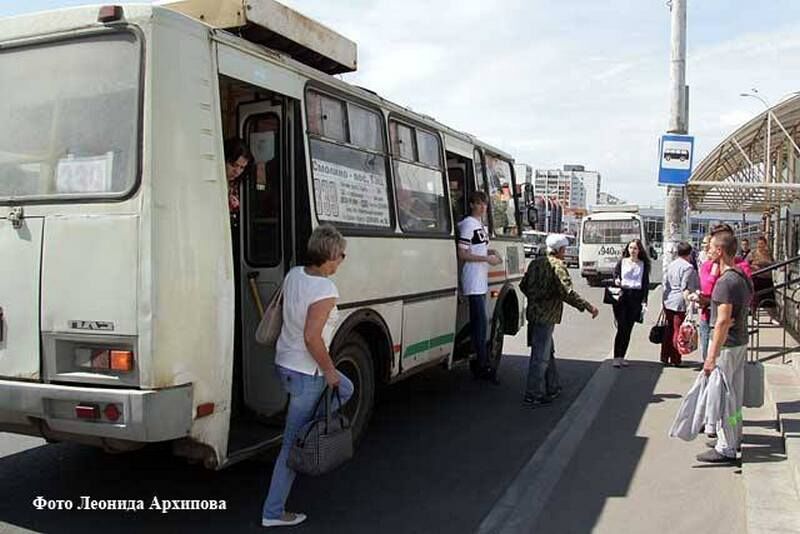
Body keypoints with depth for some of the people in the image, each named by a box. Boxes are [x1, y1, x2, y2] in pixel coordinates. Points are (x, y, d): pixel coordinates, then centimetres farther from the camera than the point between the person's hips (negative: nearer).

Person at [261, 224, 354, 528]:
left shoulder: (293, 275, 0)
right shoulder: (325, 291, -24)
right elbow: (312, 337, -29)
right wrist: (330, 371, -16)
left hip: (283, 363, 8)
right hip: (306, 375, -8)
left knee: (345, 389, 28)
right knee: (293, 445, 5)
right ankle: (273, 512, 16)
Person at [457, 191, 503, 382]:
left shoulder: (482, 225, 17)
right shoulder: (468, 224, -12)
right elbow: (462, 254, -16)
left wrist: (490, 251, 8)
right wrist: (487, 258, -16)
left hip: (482, 281, 10)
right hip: (473, 282, -10)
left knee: (478, 322, 14)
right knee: (480, 322, -10)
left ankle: (482, 362, 21)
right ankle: (483, 366, -7)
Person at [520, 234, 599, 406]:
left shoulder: (536, 263, 11)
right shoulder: (558, 266, -13)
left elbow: (523, 285, 17)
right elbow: (567, 292, -23)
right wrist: (588, 307, -19)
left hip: (533, 313, 9)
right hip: (546, 316, -9)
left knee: (547, 353, 21)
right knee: (540, 356, -3)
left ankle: (550, 388, 32)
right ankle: (532, 395, 1)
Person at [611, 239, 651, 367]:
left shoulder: (643, 264, 7)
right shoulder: (622, 261, 5)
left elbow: (646, 283, 7)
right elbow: (615, 274, 8)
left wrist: (644, 301, 0)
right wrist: (616, 281, -17)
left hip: (636, 297, 2)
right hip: (622, 295, -2)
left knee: (628, 329, 6)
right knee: (621, 328, -9)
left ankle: (622, 357, 14)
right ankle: (616, 357, -7)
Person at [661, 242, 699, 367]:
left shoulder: (671, 265, 12)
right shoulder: (688, 267, -10)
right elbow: (686, 288, -15)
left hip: (668, 302, 7)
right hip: (680, 303, -7)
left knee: (668, 330, 13)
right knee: (678, 331, -1)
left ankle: (664, 357, 16)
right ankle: (675, 360, 3)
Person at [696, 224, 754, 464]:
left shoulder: (725, 282, -22)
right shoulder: (743, 277, 8)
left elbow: (723, 321, -25)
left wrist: (712, 357, -24)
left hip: (726, 345, -10)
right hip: (741, 342, 10)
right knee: (735, 394, 19)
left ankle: (725, 449, 5)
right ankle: (734, 437, 32)